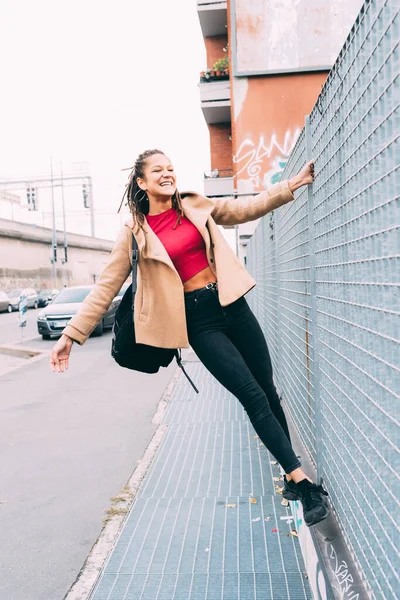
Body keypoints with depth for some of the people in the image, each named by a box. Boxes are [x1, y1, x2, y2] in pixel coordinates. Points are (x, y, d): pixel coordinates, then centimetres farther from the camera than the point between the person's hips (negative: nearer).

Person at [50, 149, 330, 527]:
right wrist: (72, 333, -5)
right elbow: (107, 286, -2)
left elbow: (247, 209, 15)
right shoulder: (135, 232, -2)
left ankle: (291, 476, 27)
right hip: (198, 320, -4)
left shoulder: (196, 207, 7)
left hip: (231, 305, 4)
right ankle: (304, 484, 7)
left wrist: (294, 184, 10)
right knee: (254, 399, -6)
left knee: (267, 390, 9)